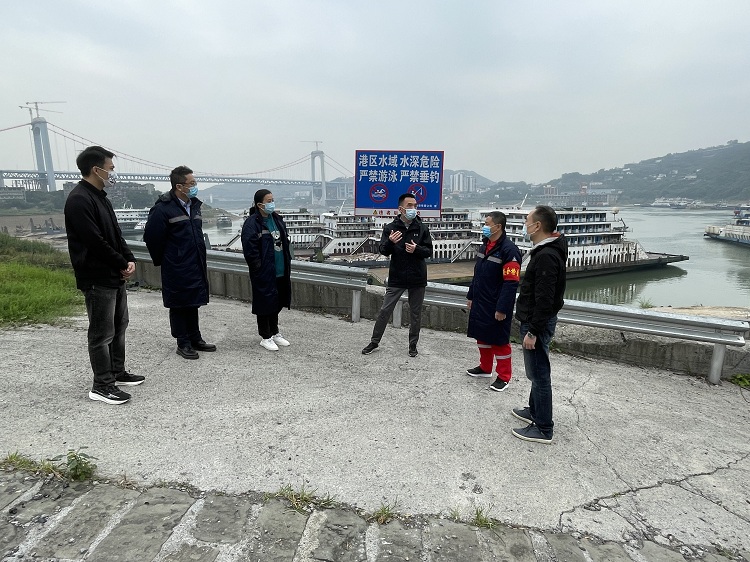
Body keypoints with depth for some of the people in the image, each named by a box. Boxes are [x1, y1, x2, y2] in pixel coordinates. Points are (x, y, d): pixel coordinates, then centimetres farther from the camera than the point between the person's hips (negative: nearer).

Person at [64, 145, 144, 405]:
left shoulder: (100, 197, 14)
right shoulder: (79, 200, -17)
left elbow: (116, 235, 15)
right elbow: (96, 242, -22)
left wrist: (129, 260, 1)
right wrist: (122, 265, -11)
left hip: (116, 276, 10)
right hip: (98, 279, -10)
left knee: (119, 326, 18)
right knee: (102, 334, -1)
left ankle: (118, 373, 31)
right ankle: (102, 386, 10)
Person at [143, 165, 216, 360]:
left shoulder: (195, 205, 9)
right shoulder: (163, 209, -15)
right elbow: (151, 237, -11)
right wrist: (162, 260, 1)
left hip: (196, 266, 7)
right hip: (176, 269, -7)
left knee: (193, 303, 15)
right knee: (179, 306, 5)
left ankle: (195, 339, 27)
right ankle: (183, 344, 16)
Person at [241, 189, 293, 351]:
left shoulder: (277, 219, 10)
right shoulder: (252, 223, -14)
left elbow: (285, 242, 17)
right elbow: (250, 250, -17)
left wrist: (287, 263, 12)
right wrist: (259, 268, -16)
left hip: (281, 271, 7)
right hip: (264, 274, -7)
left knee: (276, 303, 17)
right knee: (265, 303, 3)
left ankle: (275, 333, 33)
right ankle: (265, 337, 18)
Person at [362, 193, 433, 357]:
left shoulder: (422, 228, 0)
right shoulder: (390, 228, -3)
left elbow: (429, 251, -1)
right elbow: (383, 251, -7)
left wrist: (416, 249, -21)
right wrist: (390, 242, -28)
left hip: (417, 278, 1)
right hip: (396, 278, -1)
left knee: (416, 313, 11)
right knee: (384, 310, 4)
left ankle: (413, 344, 28)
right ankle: (374, 342, 20)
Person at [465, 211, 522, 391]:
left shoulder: (509, 250, -18)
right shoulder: (486, 246, 10)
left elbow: (511, 283, -22)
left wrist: (502, 309, -22)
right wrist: (471, 296, 18)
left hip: (496, 307, -8)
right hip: (480, 304, 8)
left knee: (499, 341, 3)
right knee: (482, 336, 18)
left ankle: (503, 377, 17)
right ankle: (485, 368, 35)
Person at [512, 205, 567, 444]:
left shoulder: (547, 256, -23)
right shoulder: (546, 251, 11)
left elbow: (545, 300, -26)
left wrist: (533, 331, -23)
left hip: (538, 323, -11)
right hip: (535, 320, 11)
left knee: (539, 373, -2)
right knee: (537, 371, 21)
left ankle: (543, 428, 9)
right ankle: (534, 410, 38)